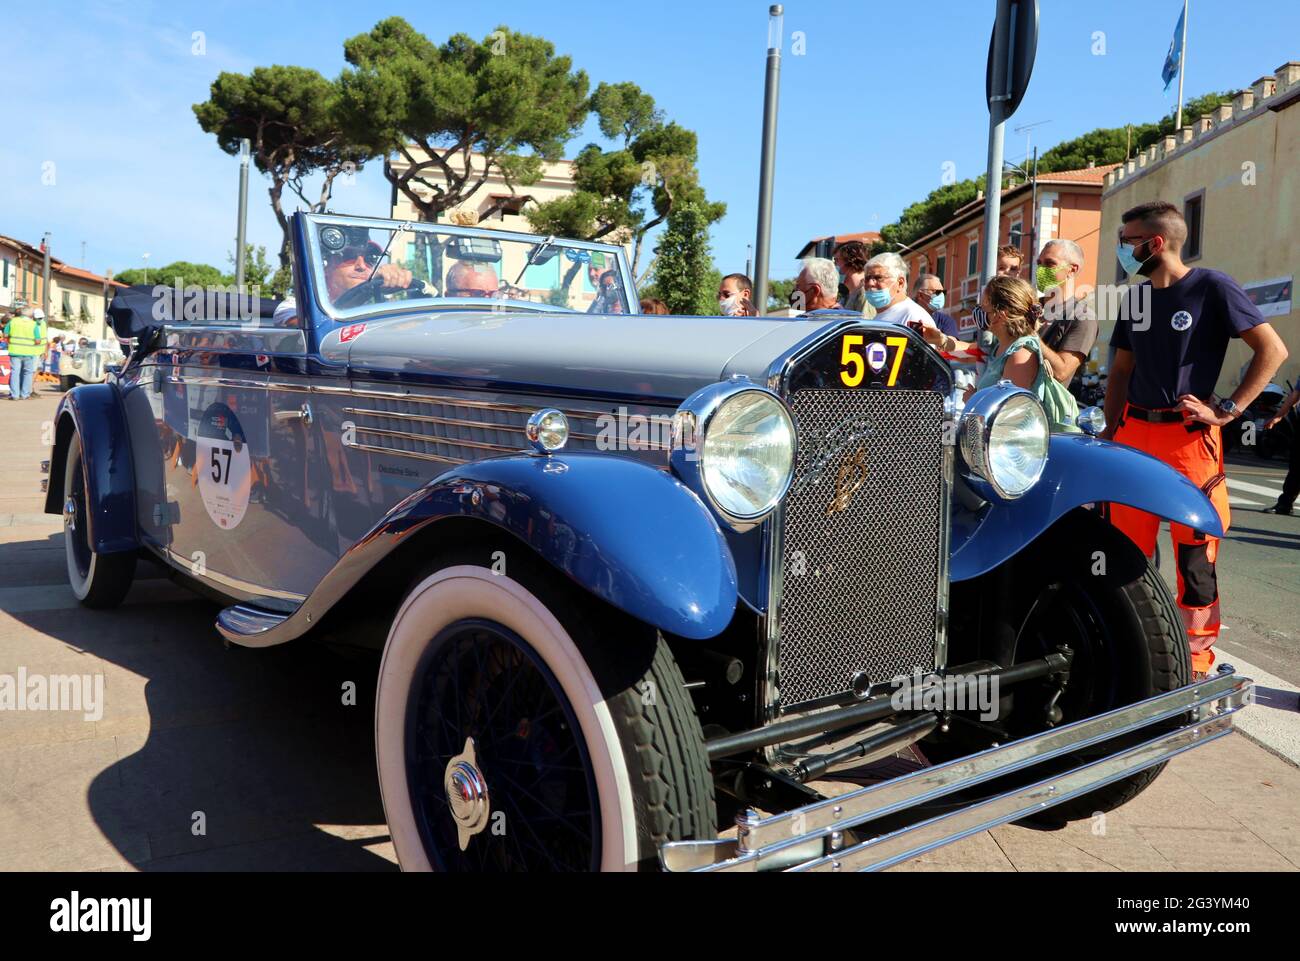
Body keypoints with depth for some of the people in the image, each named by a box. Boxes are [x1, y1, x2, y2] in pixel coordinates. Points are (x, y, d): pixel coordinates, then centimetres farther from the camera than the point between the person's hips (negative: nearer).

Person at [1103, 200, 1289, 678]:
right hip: (1134, 433, 6)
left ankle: (1197, 663, 8)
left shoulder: (1212, 287, -4)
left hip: (1189, 437, -6)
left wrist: (1227, 410, -12)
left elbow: (1273, 350, -6)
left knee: (1196, 556, -2)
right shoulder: (1134, 297, 14)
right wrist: (1109, 430, 12)